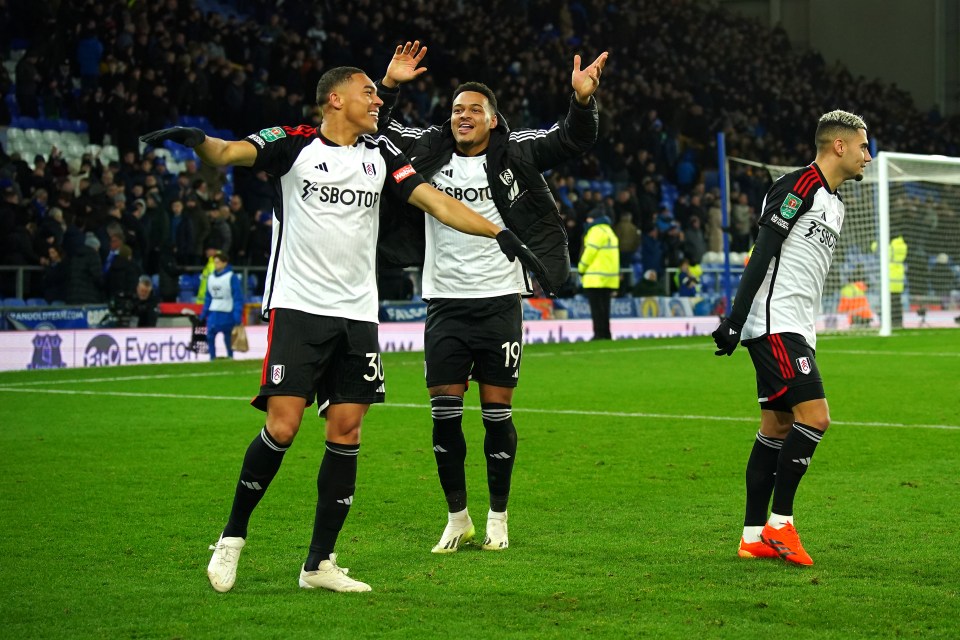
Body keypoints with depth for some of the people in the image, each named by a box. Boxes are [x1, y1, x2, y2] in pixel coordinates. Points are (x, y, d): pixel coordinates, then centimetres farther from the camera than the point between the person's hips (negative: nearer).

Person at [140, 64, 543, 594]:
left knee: (346, 434, 1)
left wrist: (499, 234, 4)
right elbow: (230, 153, -16)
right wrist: (197, 141, -39)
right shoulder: (294, 144, -2)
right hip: (298, 307, -5)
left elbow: (434, 200, 12)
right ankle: (232, 537, 7)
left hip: (357, 314, 5)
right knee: (282, 428, -13)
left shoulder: (379, 155, 12)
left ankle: (319, 563, 10)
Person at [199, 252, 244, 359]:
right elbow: (208, 296, 16)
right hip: (213, 313, 5)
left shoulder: (232, 277, -7)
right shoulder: (210, 277, 10)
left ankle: (230, 358, 17)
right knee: (210, 336, -7)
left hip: (227, 313, -5)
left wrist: (237, 314, -15)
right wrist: (204, 313, 11)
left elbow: (238, 297, -9)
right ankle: (212, 358, 3)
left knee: (228, 338, 4)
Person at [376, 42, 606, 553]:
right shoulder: (430, 151, 6)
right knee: (444, 413, 0)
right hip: (445, 303, 2)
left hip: (499, 301, -2)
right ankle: (457, 517, 14)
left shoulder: (514, 154, 0)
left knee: (497, 412, 3)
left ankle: (498, 519, 16)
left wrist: (582, 100, -24)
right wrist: (389, 86, -8)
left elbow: (573, 141, -5)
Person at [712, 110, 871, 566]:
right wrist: (736, 320, -22)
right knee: (814, 416, -15)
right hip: (774, 323, -10)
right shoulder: (799, 186, -11)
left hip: (795, 330, 10)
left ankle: (755, 537, 12)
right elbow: (762, 254, -17)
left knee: (777, 428, 8)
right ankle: (779, 524, -8)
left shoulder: (834, 202, 20)